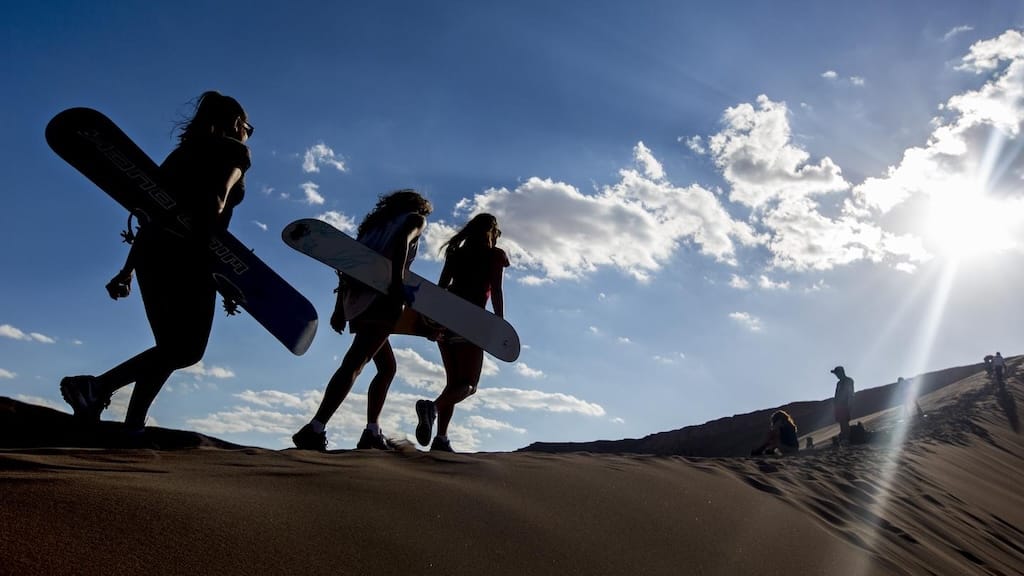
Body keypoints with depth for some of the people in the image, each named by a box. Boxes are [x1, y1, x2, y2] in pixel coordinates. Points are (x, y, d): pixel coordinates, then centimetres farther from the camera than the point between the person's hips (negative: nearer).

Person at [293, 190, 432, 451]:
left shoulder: (377, 223, 32)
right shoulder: (415, 218, 13)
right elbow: (401, 239, -13)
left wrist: (340, 307, 19)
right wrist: (397, 279, -26)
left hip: (357, 298, 8)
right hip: (383, 297, -8)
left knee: (387, 367, 18)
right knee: (355, 363, -17)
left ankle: (372, 433, 14)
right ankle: (314, 430, -26)